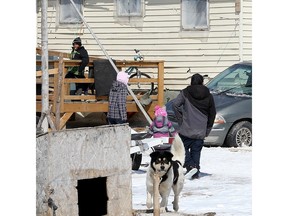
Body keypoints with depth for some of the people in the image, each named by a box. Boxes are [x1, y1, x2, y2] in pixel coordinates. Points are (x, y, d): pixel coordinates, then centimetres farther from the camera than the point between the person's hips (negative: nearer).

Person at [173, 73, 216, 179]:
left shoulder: (185, 93, -3)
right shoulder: (208, 96, 6)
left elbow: (175, 104, -14)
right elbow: (212, 114, 11)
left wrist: (180, 119, -7)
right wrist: (208, 129, 18)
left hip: (186, 129, -3)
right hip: (201, 131, 3)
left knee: (183, 147, 8)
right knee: (196, 151, 10)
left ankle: (191, 166, -11)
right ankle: (196, 172, 8)